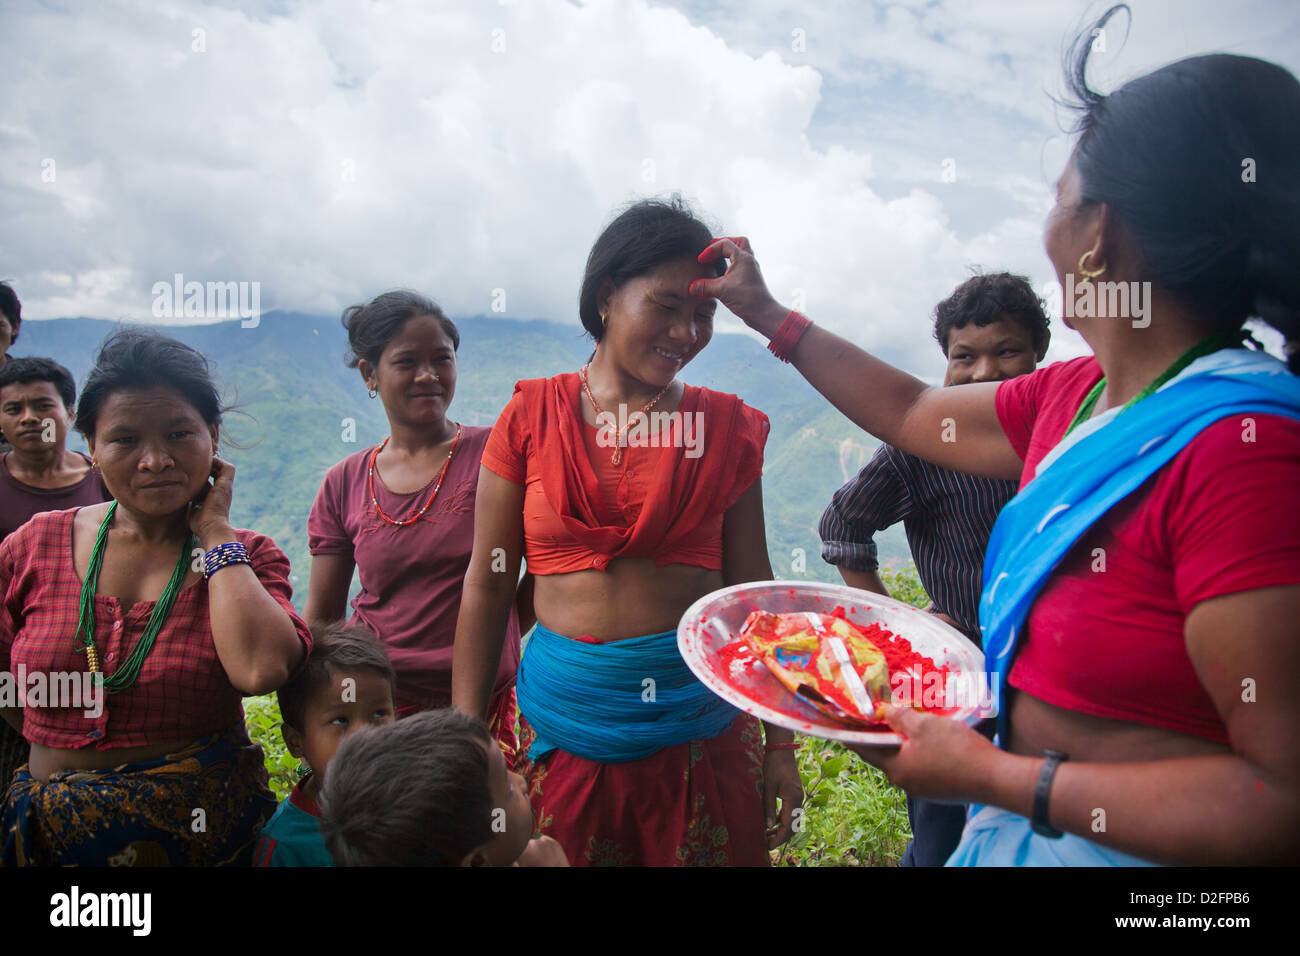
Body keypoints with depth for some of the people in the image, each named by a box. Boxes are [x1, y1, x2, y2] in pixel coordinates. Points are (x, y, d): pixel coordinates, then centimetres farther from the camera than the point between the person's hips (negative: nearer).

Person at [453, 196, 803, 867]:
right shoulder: (533, 416, -1)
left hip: (701, 720, 1)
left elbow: (750, 587, 4)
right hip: (565, 726, 0)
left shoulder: (725, 426, 2)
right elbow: (487, 584, 1)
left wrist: (780, 744, 4)